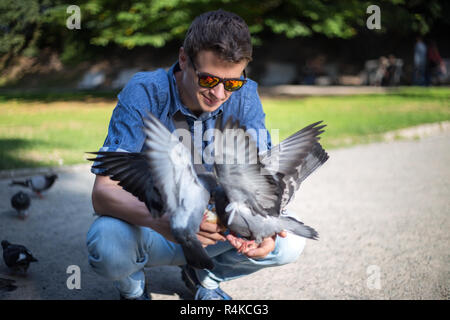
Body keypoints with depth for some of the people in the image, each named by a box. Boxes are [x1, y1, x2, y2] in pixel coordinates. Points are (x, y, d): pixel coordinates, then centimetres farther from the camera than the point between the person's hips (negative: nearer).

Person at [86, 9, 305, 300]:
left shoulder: (244, 96, -11)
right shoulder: (144, 94, -22)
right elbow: (103, 192, -29)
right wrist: (160, 220, -50)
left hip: (210, 229, 3)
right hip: (147, 226, -3)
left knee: (291, 242, -19)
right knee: (107, 241, -36)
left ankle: (204, 276, 10)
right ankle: (133, 289, 3)